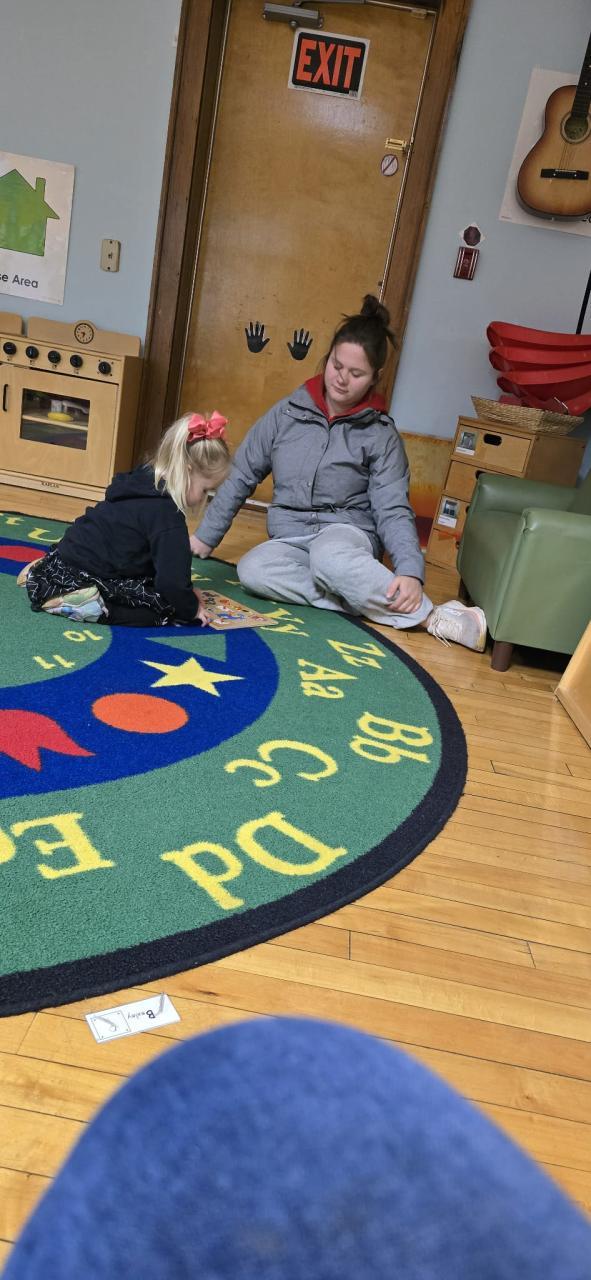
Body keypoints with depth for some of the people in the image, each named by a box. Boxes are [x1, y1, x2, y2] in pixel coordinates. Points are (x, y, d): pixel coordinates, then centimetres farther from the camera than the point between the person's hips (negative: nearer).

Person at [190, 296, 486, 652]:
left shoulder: (380, 434, -4)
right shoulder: (288, 413, 3)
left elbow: (393, 510, -10)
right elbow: (241, 476, 9)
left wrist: (411, 571, -27)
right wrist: (205, 537, 9)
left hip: (347, 531, -3)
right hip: (290, 539, 3)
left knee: (329, 559, -40)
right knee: (252, 570, -31)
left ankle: (432, 616, -28)